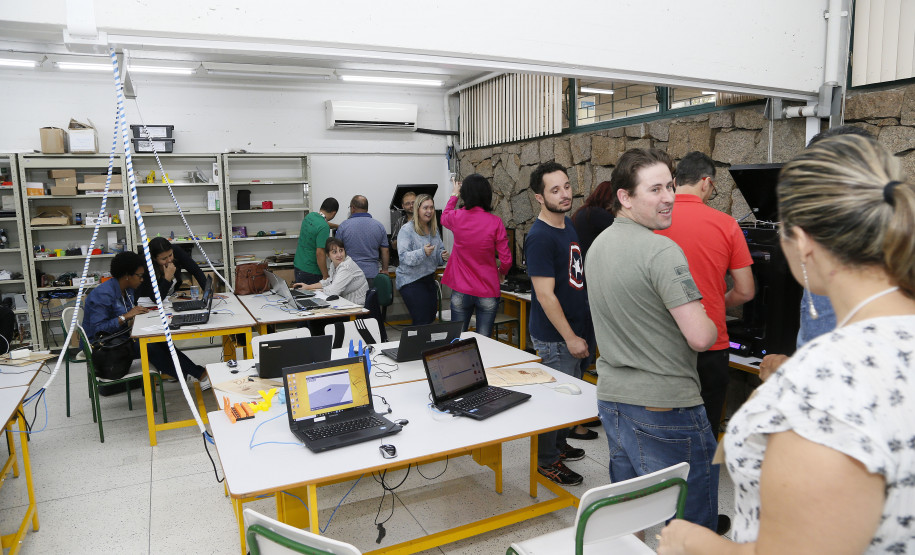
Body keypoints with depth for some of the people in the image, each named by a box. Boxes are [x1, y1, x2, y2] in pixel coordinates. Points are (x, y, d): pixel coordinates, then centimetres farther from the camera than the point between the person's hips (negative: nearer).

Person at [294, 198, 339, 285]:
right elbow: (320, 253, -24)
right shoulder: (324, 227, -21)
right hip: (311, 271, -8)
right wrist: (326, 277, -18)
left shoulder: (309, 216, 5)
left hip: (298, 265, 8)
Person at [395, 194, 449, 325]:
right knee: (422, 321, -10)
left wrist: (443, 256, -4)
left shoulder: (434, 229, 10)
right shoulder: (407, 230, -12)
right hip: (411, 281, -7)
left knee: (431, 319, 11)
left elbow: (440, 250, 20)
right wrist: (422, 253, -35)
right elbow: (403, 256, -20)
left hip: (430, 279, 7)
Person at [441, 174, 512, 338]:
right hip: (488, 293, -1)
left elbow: (444, 217, 21)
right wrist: (502, 272, 14)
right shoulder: (495, 222, -11)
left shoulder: (457, 217, -6)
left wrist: (454, 195, 36)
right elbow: (506, 260, -8)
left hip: (460, 292, 2)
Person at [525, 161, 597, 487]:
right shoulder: (540, 238, -21)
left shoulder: (568, 224, 8)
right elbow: (545, 294, -23)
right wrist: (570, 337, -21)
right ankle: (548, 461, 19)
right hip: (555, 337, -9)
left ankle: (560, 444, 38)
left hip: (575, 329, 9)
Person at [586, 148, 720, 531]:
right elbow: (701, 337, -22)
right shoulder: (661, 251, -19)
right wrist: (712, 326, -1)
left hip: (611, 398, 9)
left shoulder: (597, 245, 9)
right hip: (665, 407, -9)